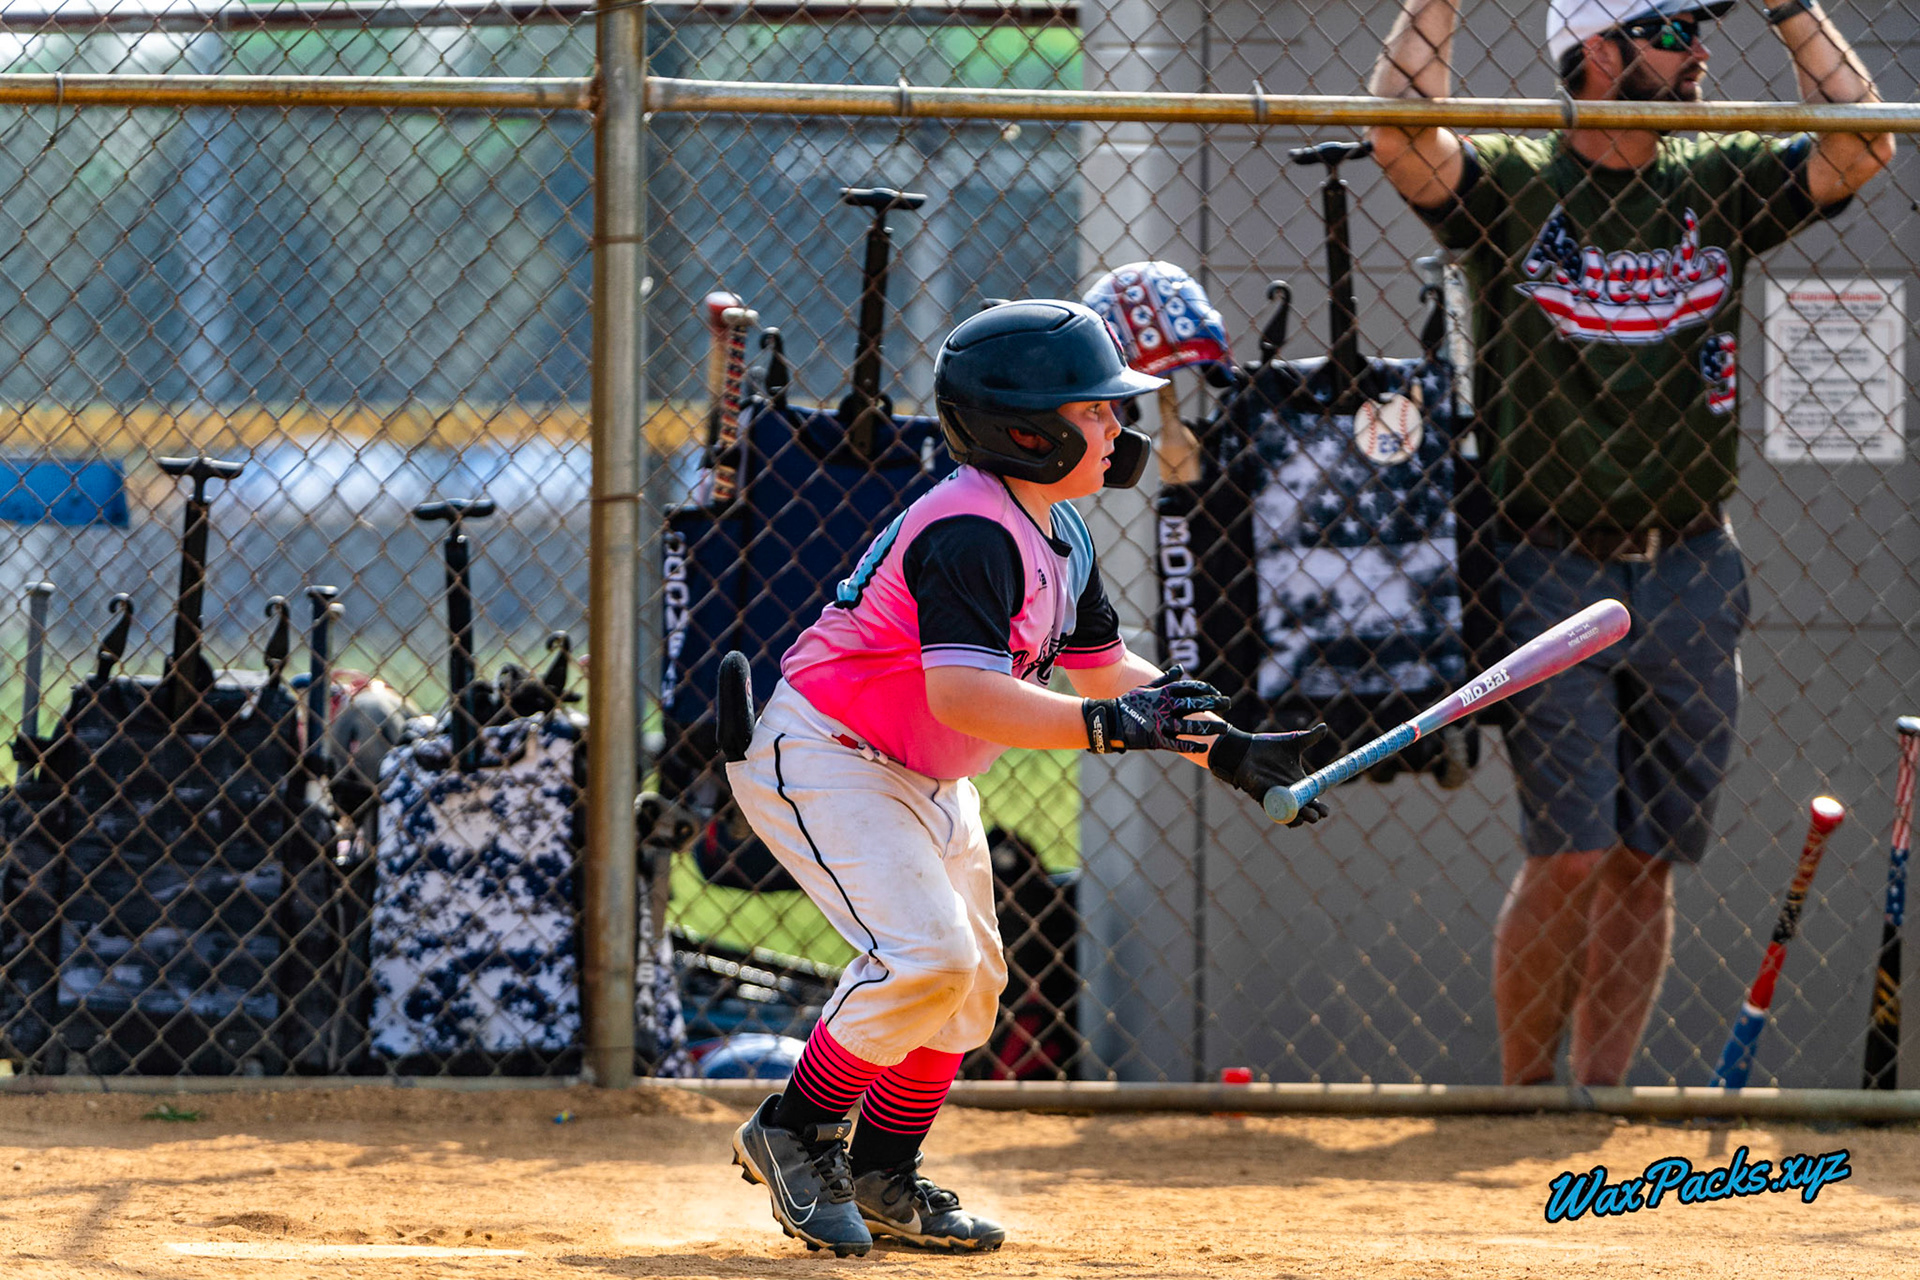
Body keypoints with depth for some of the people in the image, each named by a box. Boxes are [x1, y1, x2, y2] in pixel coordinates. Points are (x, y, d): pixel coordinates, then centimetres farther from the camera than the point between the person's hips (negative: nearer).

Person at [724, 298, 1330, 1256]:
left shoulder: (1058, 538, 5)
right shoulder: (970, 534, -27)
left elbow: (1103, 666, 15)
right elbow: (962, 693, -38)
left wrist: (1222, 748, 5)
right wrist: (1111, 725, -43)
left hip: (926, 781, 10)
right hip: (822, 759, -10)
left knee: (970, 983, 13)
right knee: (927, 954, -23)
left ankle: (882, 1178, 26)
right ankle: (794, 1134, -6)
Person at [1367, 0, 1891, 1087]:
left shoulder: (1717, 187, 8)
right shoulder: (1510, 187, -3)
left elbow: (1861, 145, -3)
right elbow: (1402, 133, -20)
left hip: (1690, 577, 4)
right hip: (1552, 574, -4)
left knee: (1647, 863, 5)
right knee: (1568, 858, -9)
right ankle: (1523, 1099, 4)